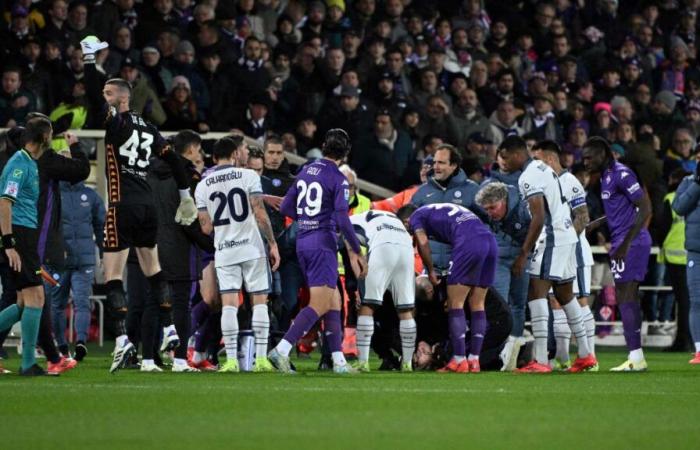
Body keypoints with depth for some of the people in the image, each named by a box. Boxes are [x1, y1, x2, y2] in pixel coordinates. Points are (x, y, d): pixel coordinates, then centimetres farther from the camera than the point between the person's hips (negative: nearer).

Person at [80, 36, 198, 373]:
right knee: (153, 270, 19)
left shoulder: (116, 123, -6)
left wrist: (90, 60, -7)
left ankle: (122, 339, -19)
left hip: (123, 206, -7)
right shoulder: (148, 129, 14)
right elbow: (173, 161, 16)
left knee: (113, 276, -7)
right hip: (147, 206, 7)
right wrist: (185, 196, 24)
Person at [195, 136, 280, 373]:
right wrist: (273, 244, -3)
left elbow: (206, 227, 4)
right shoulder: (248, 176, -3)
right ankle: (261, 358, -1)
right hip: (252, 247, -2)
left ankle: (231, 360, -7)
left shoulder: (203, 186, 5)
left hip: (224, 250, 2)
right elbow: (260, 214, -10)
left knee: (229, 304, 0)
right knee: (259, 301, 5)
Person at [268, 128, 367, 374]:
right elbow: (342, 220, -17)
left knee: (334, 302, 13)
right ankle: (282, 349, -21)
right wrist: (357, 252, -9)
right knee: (319, 305, -9)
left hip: (302, 241, 8)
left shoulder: (306, 171, 11)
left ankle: (339, 360, 11)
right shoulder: (338, 180, -10)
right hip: (323, 241, -8)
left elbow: (286, 207, 14)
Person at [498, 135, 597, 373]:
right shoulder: (544, 168, 16)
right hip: (567, 235, 10)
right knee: (565, 295, 18)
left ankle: (540, 360, -18)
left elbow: (539, 218, -21)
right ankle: (585, 355, 23)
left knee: (536, 294, -12)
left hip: (551, 238, -10)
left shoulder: (529, 177, -14)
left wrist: (523, 253, -19)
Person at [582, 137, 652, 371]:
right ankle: (636, 357, 13)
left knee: (625, 299, -11)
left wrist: (625, 243, -22)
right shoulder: (606, 176, 16)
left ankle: (635, 357, -12)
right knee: (628, 299, 11)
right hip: (622, 242, 10)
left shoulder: (621, 174, -14)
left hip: (631, 242, -10)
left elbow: (645, 208, -18)